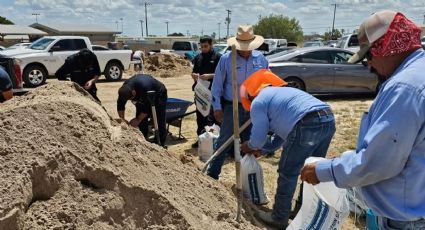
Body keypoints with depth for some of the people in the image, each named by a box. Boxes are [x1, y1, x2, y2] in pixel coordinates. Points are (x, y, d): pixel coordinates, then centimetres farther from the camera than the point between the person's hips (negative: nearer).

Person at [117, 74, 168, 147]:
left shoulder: (145, 89, -43)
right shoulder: (124, 89, -24)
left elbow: (147, 108, -32)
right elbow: (120, 105, -12)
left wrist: (138, 119, -25)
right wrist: (122, 119, -17)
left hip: (158, 95, -6)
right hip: (142, 97, 6)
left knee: (159, 121, -13)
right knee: (141, 119, -2)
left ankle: (160, 144, -7)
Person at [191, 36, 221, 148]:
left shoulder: (217, 57, -2)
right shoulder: (198, 57, 16)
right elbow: (193, 72, 20)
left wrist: (209, 76, -19)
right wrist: (194, 75, -3)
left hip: (212, 91, -6)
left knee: (210, 116, -10)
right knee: (199, 115, 12)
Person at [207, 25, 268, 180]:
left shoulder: (260, 59, 2)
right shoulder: (226, 59, -8)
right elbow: (217, 84, -5)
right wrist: (217, 107, -8)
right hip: (232, 107, -3)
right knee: (224, 142, -1)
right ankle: (212, 174, 10)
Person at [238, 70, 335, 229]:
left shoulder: (258, 102, 8)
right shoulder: (279, 93, 35)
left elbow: (259, 136, 11)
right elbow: (284, 129, 38)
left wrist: (250, 147, 33)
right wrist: (260, 148, 40)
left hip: (307, 125, -9)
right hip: (328, 120, 9)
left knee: (287, 173, 6)